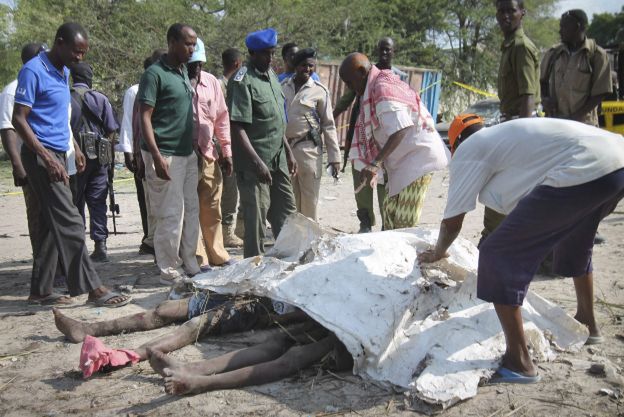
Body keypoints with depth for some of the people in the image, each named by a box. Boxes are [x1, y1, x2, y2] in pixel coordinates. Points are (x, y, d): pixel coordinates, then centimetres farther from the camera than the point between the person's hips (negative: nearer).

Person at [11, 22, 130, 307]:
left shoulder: (64, 73, 15)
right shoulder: (33, 71, -12)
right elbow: (19, 119, -15)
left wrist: (73, 149, 18)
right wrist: (48, 159, -22)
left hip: (56, 155, 9)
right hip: (41, 156, -9)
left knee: (51, 225, 9)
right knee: (70, 223, -10)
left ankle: (40, 290, 16)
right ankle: (93, 288, -7)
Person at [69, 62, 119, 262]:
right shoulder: (100, 99, 1)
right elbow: (111, 130, -1)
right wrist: (108, 155, 9)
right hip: (98, 156, 0)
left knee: (75, 202, 10)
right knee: (97, 201, 4)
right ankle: (100, 244, -1)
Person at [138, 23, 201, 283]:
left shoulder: (184, 71, 13)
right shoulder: (154, 74, -11)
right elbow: (144, 118, -14)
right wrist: (157, 156, -22)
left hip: (187, 153, 8)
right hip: (165, 156, -8)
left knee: (191, 211, 12)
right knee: (171, 215, -2)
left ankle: (189, 264, 23)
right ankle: (169, 271, 9)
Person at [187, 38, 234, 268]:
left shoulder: (211, 82, 8)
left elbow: (222, 118, 13)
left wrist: (226, 152, 11)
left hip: (208, 155, 5)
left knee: (212, 208, 13)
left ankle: (216, 253, 25)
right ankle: (196, 257, 11)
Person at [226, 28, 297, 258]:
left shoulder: (271, 75, 14)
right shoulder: (242, 81, -13)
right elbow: (237, 127, -20)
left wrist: (288, 152, 20)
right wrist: (257, 162, -24)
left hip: (277, 159, 8)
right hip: (254, 163, -8)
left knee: (286, 212, 14)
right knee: (257, 216, -1)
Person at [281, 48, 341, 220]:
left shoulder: (319, 91, -1)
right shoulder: (283, 86, 8)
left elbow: (328, 125, -1)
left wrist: (334, 156, -6)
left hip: (308, 149, -3)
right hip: (284, 147, 3)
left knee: (309, 198, 1)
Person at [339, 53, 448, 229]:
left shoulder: (382, 89, -15)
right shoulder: (377, 87, 16)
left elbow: (400, 130, -27)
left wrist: (375, 163, -34)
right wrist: (378, 163, 12)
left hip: (419, 157, -11)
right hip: (408, 157, 11)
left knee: (403, 223, -11)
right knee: (390, 213, 11)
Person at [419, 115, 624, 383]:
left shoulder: (467, 150, 8)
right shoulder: (503, 136, 32)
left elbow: (452, 222, 10)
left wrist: (437, 253, 31)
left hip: (583, 172, -10)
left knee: (499, 255, -2)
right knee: (574, 241, 36)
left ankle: (519, 362, 2)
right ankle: (588, 324, 54)